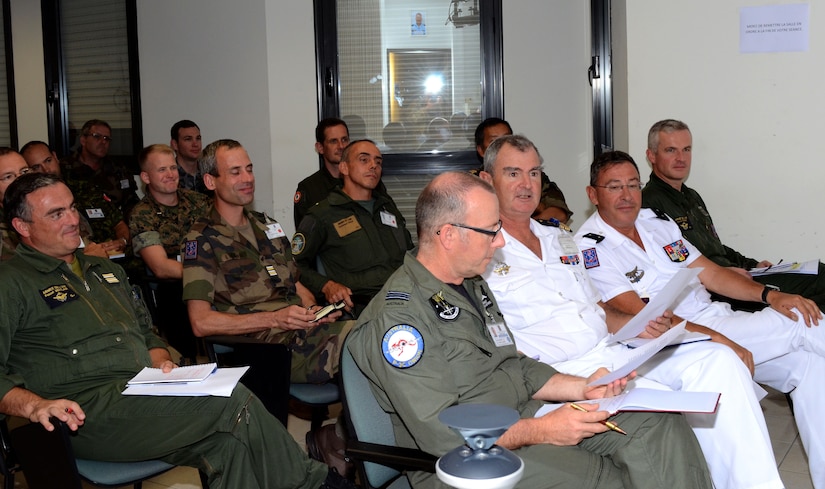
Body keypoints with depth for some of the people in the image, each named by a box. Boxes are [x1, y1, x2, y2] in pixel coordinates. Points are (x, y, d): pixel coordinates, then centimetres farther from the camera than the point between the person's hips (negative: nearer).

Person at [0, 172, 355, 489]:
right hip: (84, 412, -7)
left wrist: (160, 362, 9)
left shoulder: (105, 270, 26)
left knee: (229, 440, -25)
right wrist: (34, 405, -24)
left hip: (142, 394, 7)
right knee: (234, 401, -23)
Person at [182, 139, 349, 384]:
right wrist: (274, 319, -15)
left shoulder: (266, 225, 25)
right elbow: (201, 323, -8)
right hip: (268, 344, -7)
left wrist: (313, 309, 3)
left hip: (307, 330, 7)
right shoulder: (202, 241, 1)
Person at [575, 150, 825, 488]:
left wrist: (769, 294, -2)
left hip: (718, 319, 7)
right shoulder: (590, 248, -10)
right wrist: (718, 339, -25)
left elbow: (709, 272, 13)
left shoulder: (657, 221, 13)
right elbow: (642, 316, -17)